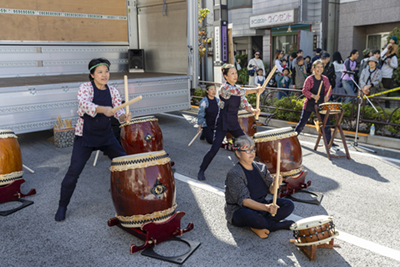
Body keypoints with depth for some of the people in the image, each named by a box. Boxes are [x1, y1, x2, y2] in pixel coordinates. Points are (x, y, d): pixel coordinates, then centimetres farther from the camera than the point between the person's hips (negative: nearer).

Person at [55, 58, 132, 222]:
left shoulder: (112, 91, 0)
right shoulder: (85, 88, -13)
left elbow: (119, 111, -8)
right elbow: (84, 104, -34)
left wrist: (124, 117, -33)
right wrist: (102, 109, -53)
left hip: (106, 135, 5)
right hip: (85, 136, -4)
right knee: (74, 171, -10)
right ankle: (62, 206, 10)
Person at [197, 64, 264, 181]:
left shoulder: (238, 88, 10)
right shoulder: (224, 87, -13)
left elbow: (244, 103, 2)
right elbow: (239, 92, -29)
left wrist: (253, 110, -18)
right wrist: (256, 90, -34)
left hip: (234, 122, 7)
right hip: (223, 122, -7)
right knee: (215, 148, -11)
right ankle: (201, 170, 5)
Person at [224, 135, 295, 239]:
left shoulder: (260, 167, 3)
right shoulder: (234, 174, -18)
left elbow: (271, 190, 0)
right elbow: (244, 200, -26)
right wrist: (266, 207, -40)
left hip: (260, 205, 7)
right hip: (239, 210, -6)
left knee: (289, 205, -10)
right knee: (250, 216, -41)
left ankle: (258, 227, -17)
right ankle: (280, 224, -14)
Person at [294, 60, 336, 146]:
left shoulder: (325, 79, 4)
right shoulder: (309, 79, -9)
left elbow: (329, 90, 7)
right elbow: (305, 91, -12)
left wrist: (327, 96, -14)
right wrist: (313, 96, -27)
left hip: (321, 104, 4)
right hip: (309, 104, -4)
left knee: (326, 123, 2)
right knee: (302, 123, 2)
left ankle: (329, 141, 16)